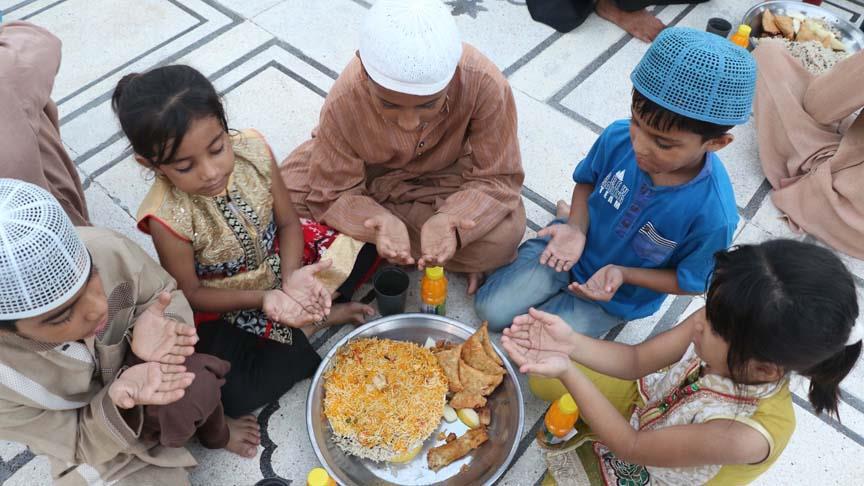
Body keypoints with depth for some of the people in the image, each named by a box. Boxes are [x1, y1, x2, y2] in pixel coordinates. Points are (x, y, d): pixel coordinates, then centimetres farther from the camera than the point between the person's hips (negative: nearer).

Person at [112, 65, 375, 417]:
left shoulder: (253, 150, -23)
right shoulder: (167, 218, -31)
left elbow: (288, 221, -8)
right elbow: (191, 292, -15)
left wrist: (291, 276, -26)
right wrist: (263, 299, -28)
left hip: (277, 257, 3)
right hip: (223, 303, -3)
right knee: (234, 395, -21)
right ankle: (320, 319, -4)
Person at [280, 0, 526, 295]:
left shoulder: (485, 85, -35)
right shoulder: (344, 103, -32)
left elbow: (497, 179, -24)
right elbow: (331, 195, -22)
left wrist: (449, 221, -45)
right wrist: (380, 222, -44)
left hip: (445, 173, -1)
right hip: (370, 172, 2)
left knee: (505, 233, -28)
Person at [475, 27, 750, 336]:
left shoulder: (713, 215, -33)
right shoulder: (617, 137, -24)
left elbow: (691, 282, -14)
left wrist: (622, 274, -26)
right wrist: (577, 227, -19)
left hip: (620, 297, -2)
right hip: (577, 245, 3)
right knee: (492, 309, 1)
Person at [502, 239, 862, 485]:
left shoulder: (745, 437, -44)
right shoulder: (722, 331, -31)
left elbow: (630, 446, -34)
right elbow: (637, 360, -18)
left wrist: (566, 372, -43)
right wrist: (570, 343, -35)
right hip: (647, 404, 5)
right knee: (544, 379, 7)